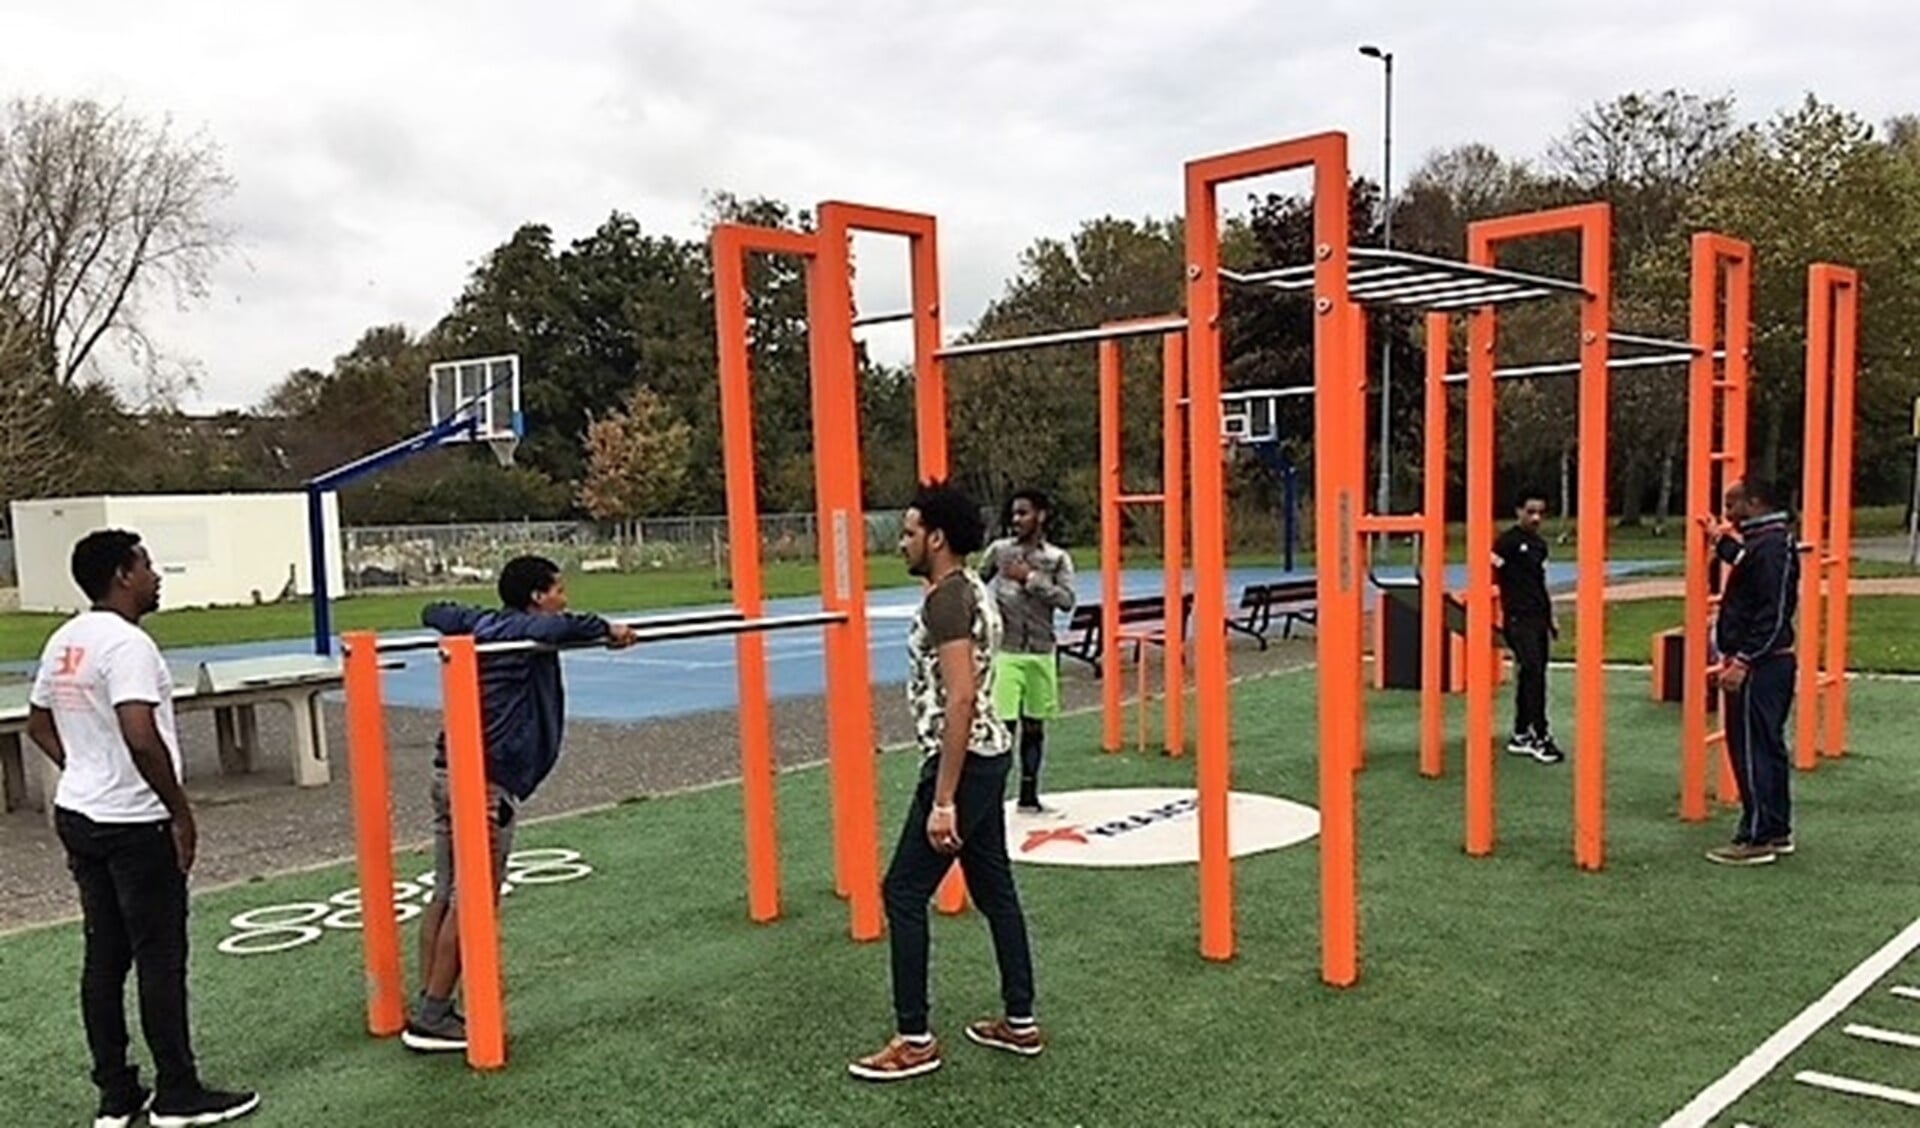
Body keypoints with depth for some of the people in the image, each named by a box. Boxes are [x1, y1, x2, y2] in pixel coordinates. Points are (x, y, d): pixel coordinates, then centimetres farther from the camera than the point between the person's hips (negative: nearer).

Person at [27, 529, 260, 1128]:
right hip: (135, 825, -9)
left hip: (78, 814, 9)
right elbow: (141, 737, -28)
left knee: (104, 956, 13)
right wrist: (181, 812, -18)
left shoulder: (64, 641, 9)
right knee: (160, 959, 1)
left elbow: (39, 725, 20)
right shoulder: (127, 643, -19)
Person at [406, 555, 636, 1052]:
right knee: (471, 904, -2)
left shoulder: (485, 623, 16)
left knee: (446, 895, 13)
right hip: (485, 782, -9)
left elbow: (435, 612, 35)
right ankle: (431, 1018, 3)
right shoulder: (523, 630, -7)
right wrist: (606, 629, -17)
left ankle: (428, 1007, 19)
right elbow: (555, 628, -32)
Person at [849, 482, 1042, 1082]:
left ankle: (914, 1040, 7)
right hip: (988, 754, 10)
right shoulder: (970, 589, 13)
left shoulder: (946, 599, -18)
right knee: (993, 887, 16)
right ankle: (1020, 1021, 25)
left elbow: (960, 699, -25)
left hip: (964, 761, -10)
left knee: (904, 892, -1)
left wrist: (943, 799, -25)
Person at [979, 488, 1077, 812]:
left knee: (1034, 725, 11)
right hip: (1006, 651, -2)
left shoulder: (1057, 558, 2)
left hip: (1041, 652, 2)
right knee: (1004, 724, -9)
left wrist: (1031, 578, -16)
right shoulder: (999, 550, 2)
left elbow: (1066, 599, -10)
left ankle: (1029, 796, 22)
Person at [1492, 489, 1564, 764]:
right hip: (1518, 619, -8)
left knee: (1530, 677, 10)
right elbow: (1492, 576, -11)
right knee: (1534, 674, -13)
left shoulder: (1540, 544, 16)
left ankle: (1520, 736, 17)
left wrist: (1551, 617, 23)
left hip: (1538, 618, 8)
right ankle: (1540, 737, -10)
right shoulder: (1508, 541, -8)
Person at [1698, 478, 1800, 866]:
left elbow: (1772, 615, -23)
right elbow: (1750, 570, 35)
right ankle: (1777, 831, 24)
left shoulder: (1771, 546, -18)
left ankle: (1757, 839, 1)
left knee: (1751, 750, -5)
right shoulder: (1765, 541, 12)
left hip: (1760, 667, -11)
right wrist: (1721, 541, 33)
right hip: (1771, 663, 11)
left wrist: (1741, 661, -24)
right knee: (1768, 747, 16)